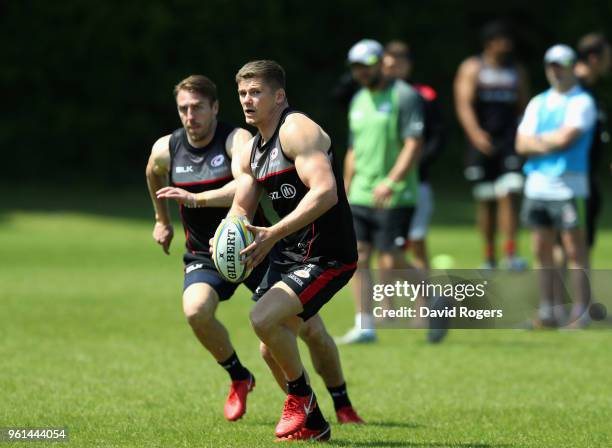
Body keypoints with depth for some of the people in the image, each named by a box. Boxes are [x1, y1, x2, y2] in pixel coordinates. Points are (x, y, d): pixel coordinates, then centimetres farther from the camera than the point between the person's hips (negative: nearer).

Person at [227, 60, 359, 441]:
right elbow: (241, 208, 18)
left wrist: (273, 234, -32)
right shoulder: (252, 149, 13)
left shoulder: (296, 129, -16)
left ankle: (301, 396, 0)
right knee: (273, 350, 10)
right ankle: (313, 425, 30)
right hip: (288, 253, 10)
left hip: (327, 256, -10)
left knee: (263, 318, -24)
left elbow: (325, 192, -29)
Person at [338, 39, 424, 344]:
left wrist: (391, 181, -25)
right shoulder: (358, 101, 16)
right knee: (358, 257, -1)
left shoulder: (404, 96, -7)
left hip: (394, 197, -7)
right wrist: (346, 191, 20)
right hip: (360, 195, 7)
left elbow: (414, 144, -15)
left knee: (390, 261, -9)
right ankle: (364, 326, 2)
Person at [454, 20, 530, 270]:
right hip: (481, 143, -1)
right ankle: (489, 256, 15)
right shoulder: (472, 69, 1)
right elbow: (464, 103, -11)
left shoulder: (517, 71, 12)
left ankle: (511, 253, -17)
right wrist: (475, 133, -27)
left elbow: (523, 106, 18)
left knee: (510, 194, -14)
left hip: (509, 143, 1)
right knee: (485, 200, 4)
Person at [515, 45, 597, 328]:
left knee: (575, 251, -5)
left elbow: (565, 137, -15)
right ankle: (547, 311, 11)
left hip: (568, 186, -6)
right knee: (542, 251, 6)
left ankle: (580, 313, -5)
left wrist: (538, 139, 0)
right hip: (537, 185, 6)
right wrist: (552, 143, -7)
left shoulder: (582, 102, -1)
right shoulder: (538, 103, 16)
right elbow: (522, 143, 6)